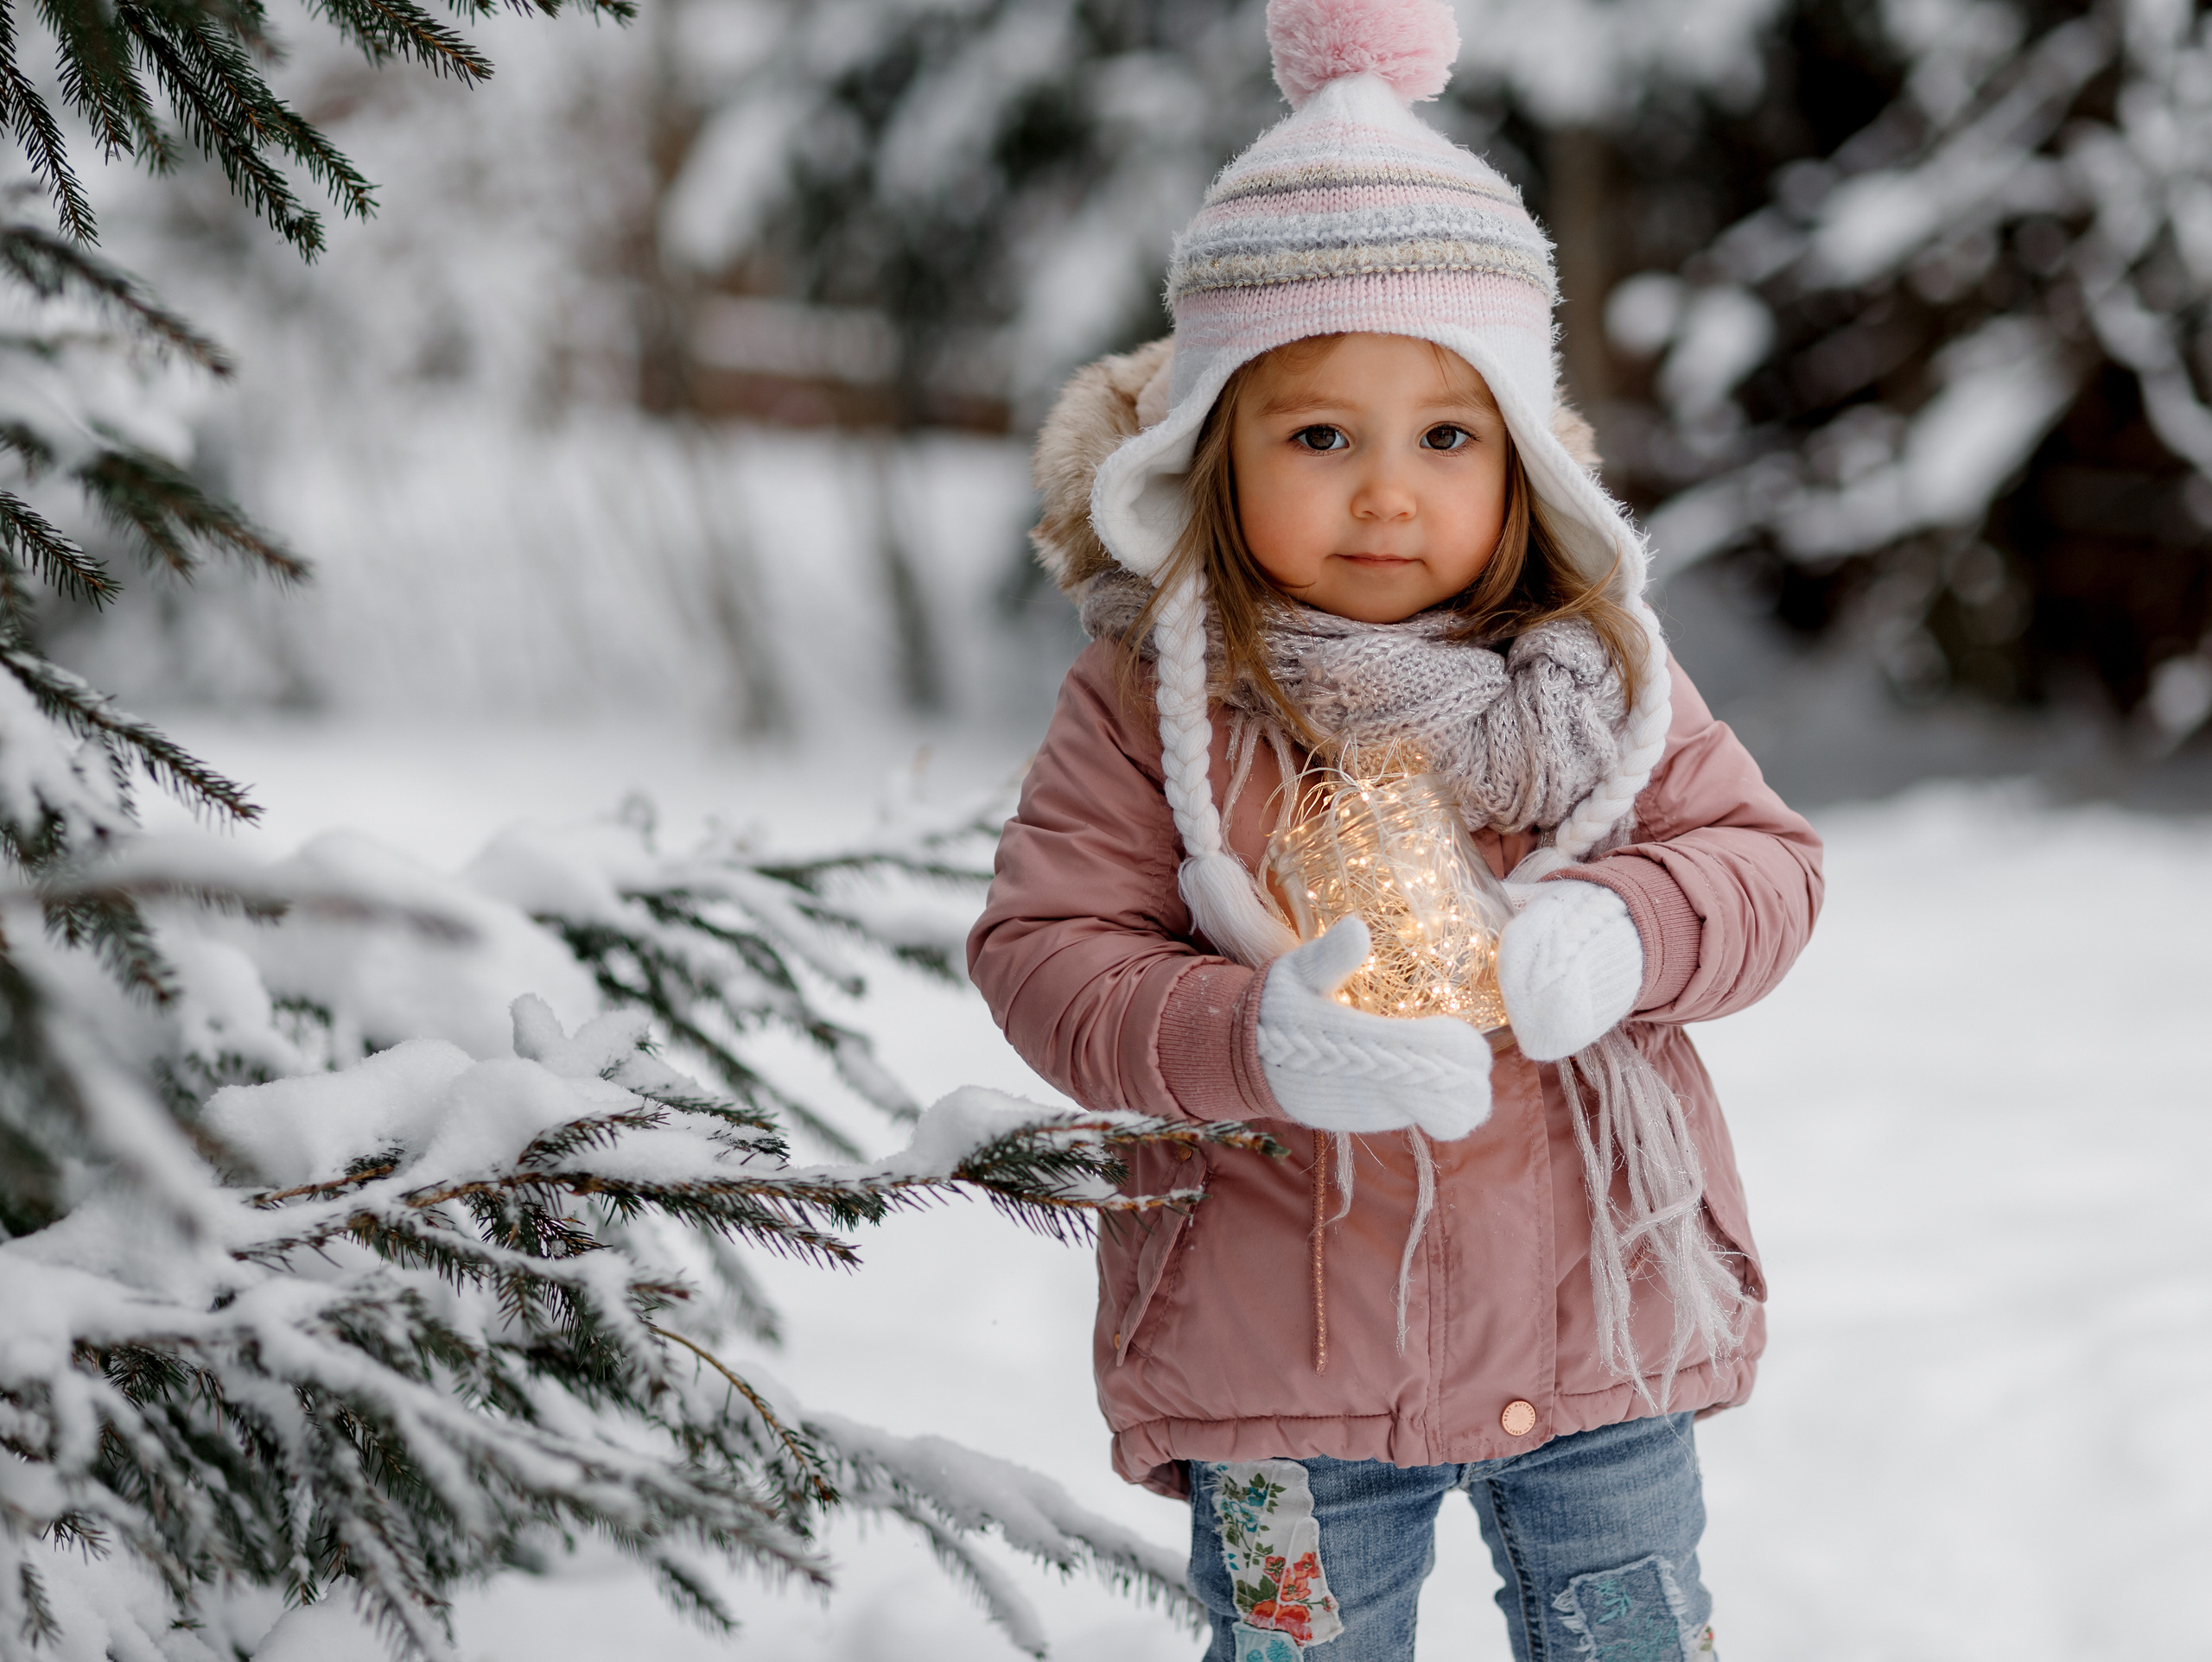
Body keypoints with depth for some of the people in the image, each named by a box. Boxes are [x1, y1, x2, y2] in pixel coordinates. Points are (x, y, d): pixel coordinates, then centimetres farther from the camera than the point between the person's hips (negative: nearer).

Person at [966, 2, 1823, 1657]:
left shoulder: (1593, 669, -1)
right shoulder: (1155, 698, -8)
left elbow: (1765, 862, 0)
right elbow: (1045, 950, -11)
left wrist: (1624, 934, -22)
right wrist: (1256, 1041, -29)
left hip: (1601, 1332, 2)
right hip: (1289, 1383, -2)